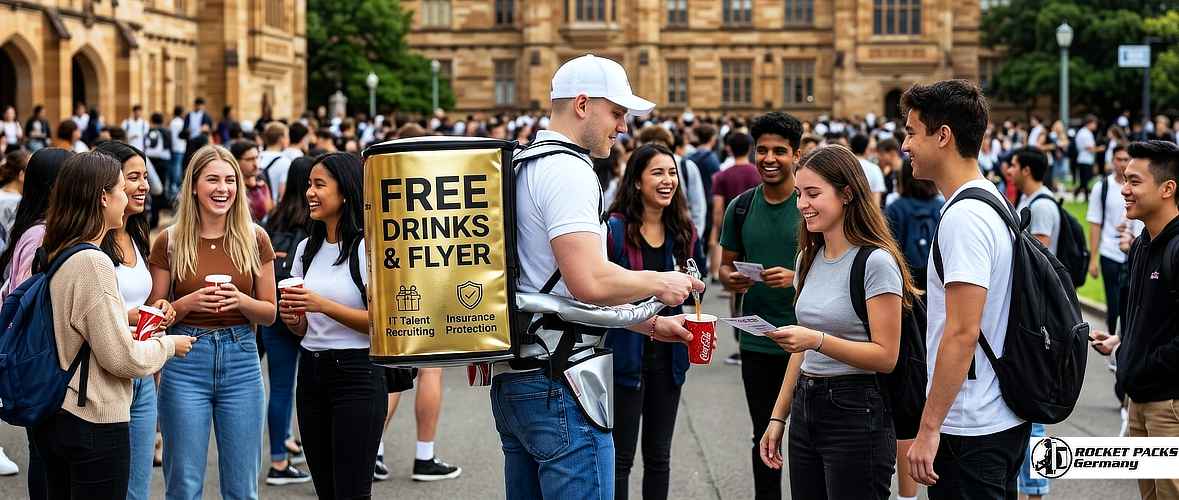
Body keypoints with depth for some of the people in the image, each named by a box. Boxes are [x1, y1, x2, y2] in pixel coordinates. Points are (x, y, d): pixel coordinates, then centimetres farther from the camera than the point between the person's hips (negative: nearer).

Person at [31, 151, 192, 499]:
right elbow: (121, 358, -19)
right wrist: (168, 345, -2)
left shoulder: (54, 256, 6)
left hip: (50, 418, 9)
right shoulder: (93, 263, -19)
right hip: (94, 423, -9)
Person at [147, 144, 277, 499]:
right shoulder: (169, 242, 0)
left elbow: (270, 313, 7)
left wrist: (240, 300, -13)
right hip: (185, 362, -1)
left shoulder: (254, 239, 3)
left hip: (241, 360, 1)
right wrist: (188, 303, -15)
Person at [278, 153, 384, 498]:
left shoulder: (367, 246, -10)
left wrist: (323, 305, -22)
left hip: (356, 375, -7)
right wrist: (292, 318, -5)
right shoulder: (307, 249, 12)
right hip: (311, 372, 7)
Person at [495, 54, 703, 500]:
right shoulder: (568, 171, -14)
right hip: (558, 382, -10)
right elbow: (590, 282, -25)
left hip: (511, 379, 10)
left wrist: (652, 324, 19)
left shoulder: (523, 167, 18)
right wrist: (659, 283, -7)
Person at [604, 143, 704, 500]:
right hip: (626, 355, -5)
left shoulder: (684, 232, 6)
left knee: (659, 456, 15)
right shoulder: (614, 228, -12)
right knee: (621, 457, 2)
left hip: (668, 355, 6)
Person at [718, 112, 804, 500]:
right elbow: (726, 264, 13)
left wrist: (796, 278, -22)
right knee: (763, 437, 15)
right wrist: (730, 279, -10)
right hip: (756, 341, 4)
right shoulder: (740, 208, 5)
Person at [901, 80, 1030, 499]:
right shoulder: (993, 203, 13)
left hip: (969, 430, -10)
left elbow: (963, 332, -24)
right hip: (1006, 420, 10)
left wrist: (929, 429, -22)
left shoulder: (963, 217, -19)